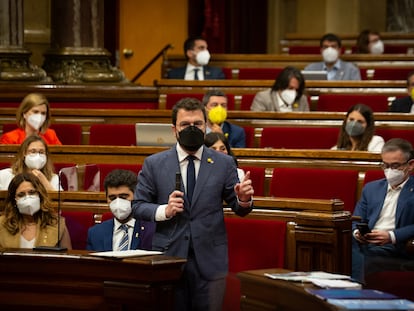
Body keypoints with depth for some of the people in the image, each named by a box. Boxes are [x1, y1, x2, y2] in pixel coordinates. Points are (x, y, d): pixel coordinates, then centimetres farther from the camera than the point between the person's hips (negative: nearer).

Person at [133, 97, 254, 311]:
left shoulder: (224, 164, 4)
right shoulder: (154, 164, 3)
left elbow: (238, 209, 7)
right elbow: (138, 206, 4)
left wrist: (244, 199, -16)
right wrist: (164, 211, -14)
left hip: (209, 259, 0)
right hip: (168, 257, 0)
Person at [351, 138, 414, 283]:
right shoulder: (371, 188, 27)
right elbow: (356, 220, 22)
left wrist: (391, 236, -17)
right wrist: (357, 232, -2)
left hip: (395, 250, -5)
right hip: (364, 245, 5)